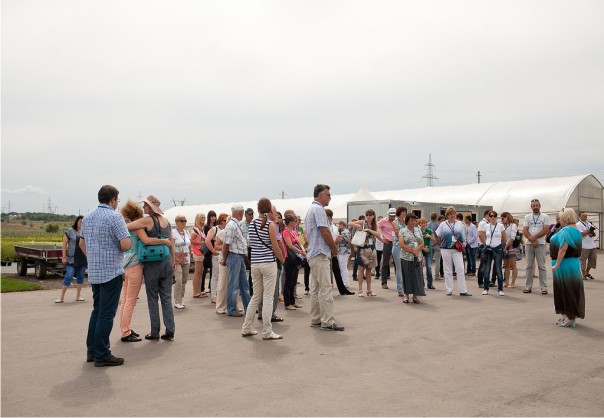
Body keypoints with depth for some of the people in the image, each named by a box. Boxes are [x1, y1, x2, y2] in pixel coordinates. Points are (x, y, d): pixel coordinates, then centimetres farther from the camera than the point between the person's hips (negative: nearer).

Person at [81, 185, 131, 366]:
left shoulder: (87, 217, 10)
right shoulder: (115, 217, -14)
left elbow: (82, 244, 18)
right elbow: (126, 245, -20)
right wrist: (119, 247, 1)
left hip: (94, 273, 8)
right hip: (112, 272, -8)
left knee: (97, 311, 17)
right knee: (106, 314, -2)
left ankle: (92, 351, 23)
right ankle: (102, 355, 4)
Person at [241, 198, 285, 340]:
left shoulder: (252, 224, 8)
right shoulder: (270, 224, -9)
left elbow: (252, 243, 14)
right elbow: (275, 246, -8)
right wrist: (282, 259, 6)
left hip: (255, 263, 6)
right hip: (268, 263, -6)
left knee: (256, 296, 15)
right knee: (268, 298, -1)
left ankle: (246, 328, 20)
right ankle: (267, 332, 2)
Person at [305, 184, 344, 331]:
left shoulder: (310, 209, 20)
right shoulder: (318, 209, -12)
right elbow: (325, 231, -18)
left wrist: (331, 248, 16)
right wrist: (334, 248, -4)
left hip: (313, 254, 11)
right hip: (320, 254, -11)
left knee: (315, 288, 12)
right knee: (325, 288, -9)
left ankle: (315, 319, 18)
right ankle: (327, 321, -8)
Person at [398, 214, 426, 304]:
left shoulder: (418, 230, 13)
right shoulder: (403, 231, 0)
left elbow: (422, 243, 10)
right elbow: (401, 244, -9)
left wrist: (416, 249, -9)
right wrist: (412, 250, -11)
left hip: (417, 257, 4)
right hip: (406, 257, -3)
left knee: (417, 275, 2)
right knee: (407, 275, 0)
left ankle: (415, 295, 10)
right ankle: (406, 294, 10)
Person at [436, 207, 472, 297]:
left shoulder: (459, 224, 10)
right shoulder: (443, 224, 5)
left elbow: (463, 235, 16)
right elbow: (437, 235, 9)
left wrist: (463, 245, 12)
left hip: (457, 249, 1)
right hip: (446, 249, -1)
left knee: (460, 269, -6)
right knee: (448, 270, 5)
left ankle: (463, 290, -1)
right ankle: (449, 290, 13)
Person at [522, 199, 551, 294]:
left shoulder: (545, 217, 3)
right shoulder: (527, 217, 11)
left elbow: (545, 230, -7)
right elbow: (524, 231, 2)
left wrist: (534, 237, -13)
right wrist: (532, 241, -10)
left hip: (540, 244, -3)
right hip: (529, 244, 3)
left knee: (541, 266, -2)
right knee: (529, 266, 5)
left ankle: (544, 287, 2)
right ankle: (528, 286, 9)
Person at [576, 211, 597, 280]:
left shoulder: (589, 223, 16)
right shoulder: (578, 224, -6)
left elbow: (593, 233, 19)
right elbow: (581, 234, -15)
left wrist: (593, 233, -4)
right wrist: (589, 230, -17)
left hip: (592, 245, 7)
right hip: (584, 246, -7)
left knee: (593, 258, 10)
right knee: (583, 260, -1)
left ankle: (587, 272, 25)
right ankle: (584, 274, 9)